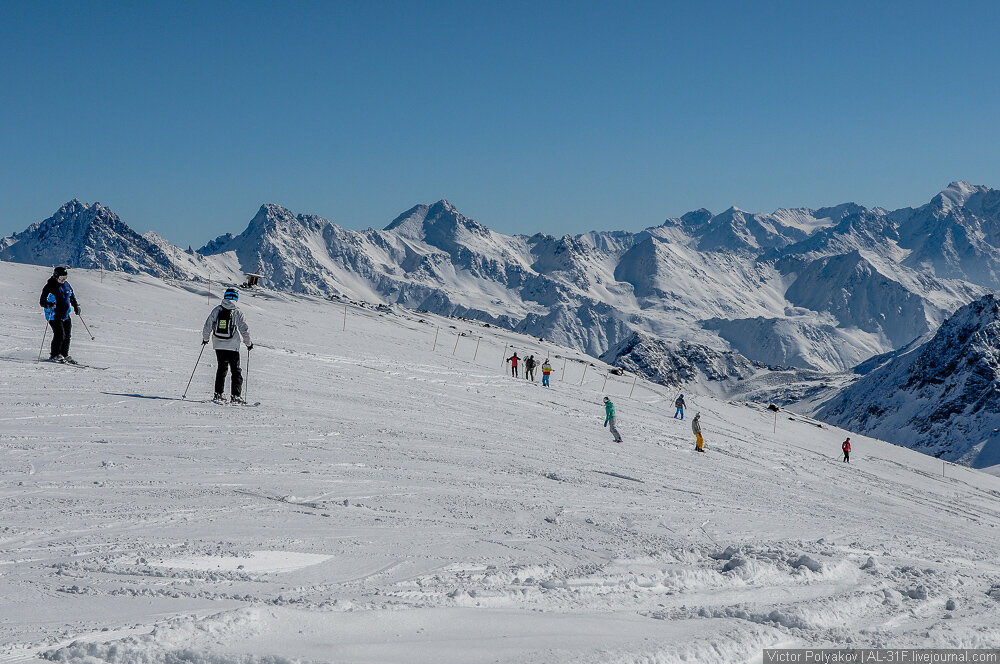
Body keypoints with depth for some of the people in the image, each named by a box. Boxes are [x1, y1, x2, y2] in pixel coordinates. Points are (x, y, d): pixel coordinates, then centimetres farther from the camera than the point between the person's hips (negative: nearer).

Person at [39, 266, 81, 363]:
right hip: (54, 315, -7)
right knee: (60, 335, -16)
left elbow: (72, 296, 27)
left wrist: (76, 306, 18)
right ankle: (54, 355, -4)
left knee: (67, 335, 9)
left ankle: (65, 355, 23)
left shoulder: (66, 285, 8)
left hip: (65, 315, 7)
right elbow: (42, 301, -14)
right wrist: (49, 304, -34)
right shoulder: (50, 286, -12)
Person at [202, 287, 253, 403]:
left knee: (222, 368, 15)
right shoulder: (237, 312, -8)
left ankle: (218, 393, 10)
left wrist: (205, 338, 19)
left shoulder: (217, 310, -1)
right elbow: (244, 329, -6)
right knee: (236, 370, 5)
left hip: (218, 345, 3)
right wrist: (249, 343, 8)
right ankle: (235, 395, -4)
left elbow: (208, 325, 2)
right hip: (232, 346, -3)